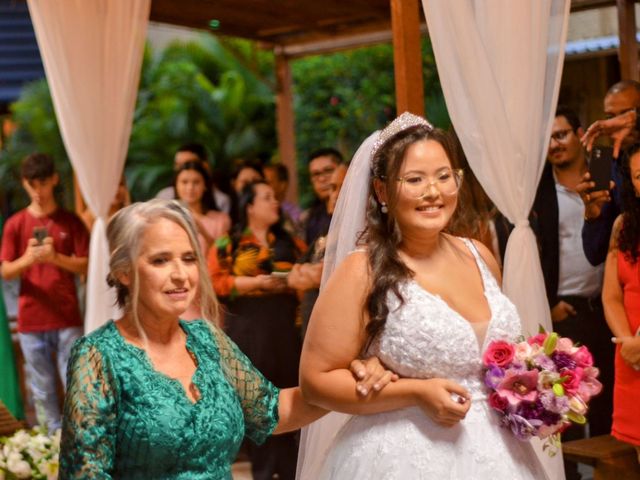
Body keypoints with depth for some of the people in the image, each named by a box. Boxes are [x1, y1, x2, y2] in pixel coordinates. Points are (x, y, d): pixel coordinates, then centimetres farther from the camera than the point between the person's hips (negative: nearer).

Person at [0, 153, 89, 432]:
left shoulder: (70, 222, 4)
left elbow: (86, 266, 2)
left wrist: (56, 258, -16)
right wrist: (27, 259, -18)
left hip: (67, 319, -1)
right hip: (31, 321, 1)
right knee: (42, 390, 5)